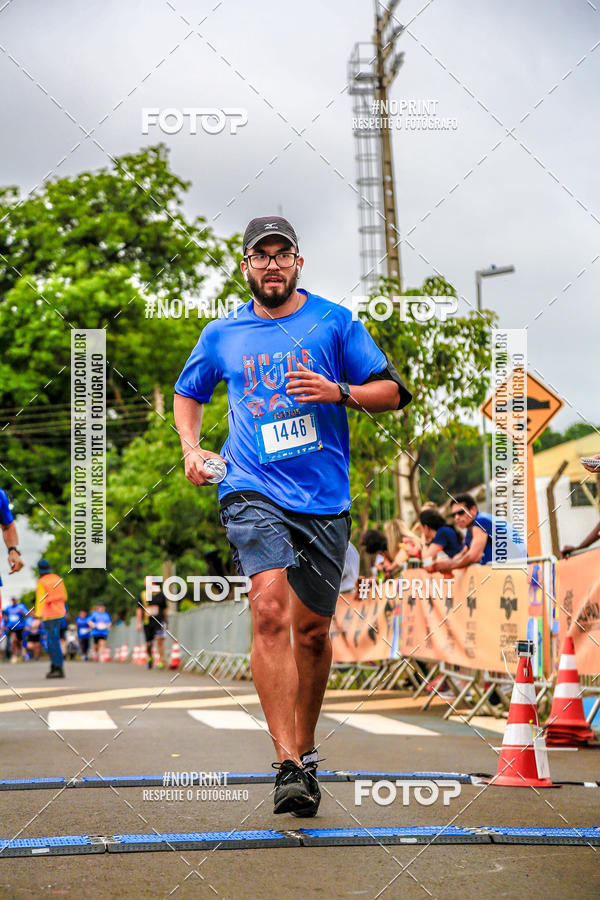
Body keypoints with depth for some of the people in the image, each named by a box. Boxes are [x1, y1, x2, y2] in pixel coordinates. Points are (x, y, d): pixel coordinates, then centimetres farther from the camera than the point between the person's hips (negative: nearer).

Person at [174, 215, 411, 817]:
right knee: (269, 611, -21)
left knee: (312, 629, 8)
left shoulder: (334, 322, 6)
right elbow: (187, 393, 28)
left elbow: (392, 390, 6)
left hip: (324, 496, 1)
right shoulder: (222, 335, 11)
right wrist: (191, 447, 10)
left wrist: (339, 392, -13)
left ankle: (305, 749, 29)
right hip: (251, 489, -1)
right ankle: (288, 765, -24)